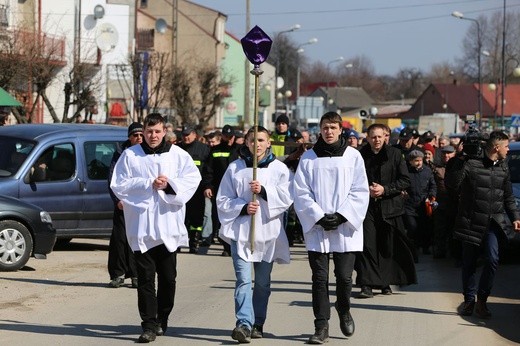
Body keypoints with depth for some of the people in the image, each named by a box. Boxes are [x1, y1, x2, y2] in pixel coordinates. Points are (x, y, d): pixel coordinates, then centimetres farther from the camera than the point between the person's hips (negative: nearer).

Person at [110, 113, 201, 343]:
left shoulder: (178, 155, 7)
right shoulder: (130, 155, 3)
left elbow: (192, 179, 2)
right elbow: (118, 186, -3)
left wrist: (170, 184, -14)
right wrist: (149, 184, -11)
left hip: (169, 226, 2)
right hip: (141, 226, -1)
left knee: (168, 277, 8)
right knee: (145, 278, -5)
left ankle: (162, 320, 24)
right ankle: (149, 325, -6)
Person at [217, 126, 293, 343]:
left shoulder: (279, 168, 5)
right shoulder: (235, 168, 5)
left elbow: (286, 198, -3)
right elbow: (223, 200, 5)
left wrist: (264, 191, -16)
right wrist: (243, 207, -12)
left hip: (268, 231, 1)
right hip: (240, 230, -1)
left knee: (263, 282, 8)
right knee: (243, 279, -14)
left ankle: (257, 324, 20)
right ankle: (244, 324, -21)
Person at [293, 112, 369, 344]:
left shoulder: (352, 156, 3)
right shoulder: (309, 158, 5)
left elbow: (360, 191, 0)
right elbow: (301, 193, 1)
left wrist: (341, 216, -10)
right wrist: (319, 217, -10)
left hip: (346, 227, 0)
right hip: (316, 228, 1)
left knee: (344, 276, -1)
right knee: (319, 277, -1)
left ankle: (344, 311, 28)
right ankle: (321, 326, 3)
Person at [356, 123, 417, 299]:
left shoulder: (395, 154, 1)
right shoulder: (361, 156, 3)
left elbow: (405, 180, 0)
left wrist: (385, 189, -11)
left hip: (390, 206, 0)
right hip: (367, 207, 0)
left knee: (389, 247, 5)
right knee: (367, 245, -9)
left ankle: (385, 283, 20)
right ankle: (367, 285, -10)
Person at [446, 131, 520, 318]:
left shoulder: (503, 167, 10)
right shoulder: (471, 163, -8)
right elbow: (452, 181, -14)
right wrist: (462, 161, -20)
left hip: (493, 222, 3)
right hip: (471, 222, -3)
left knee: (492, 259, -12)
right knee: (469, 263, 6)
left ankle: (482, 300, 1)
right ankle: (469, 300, 23)